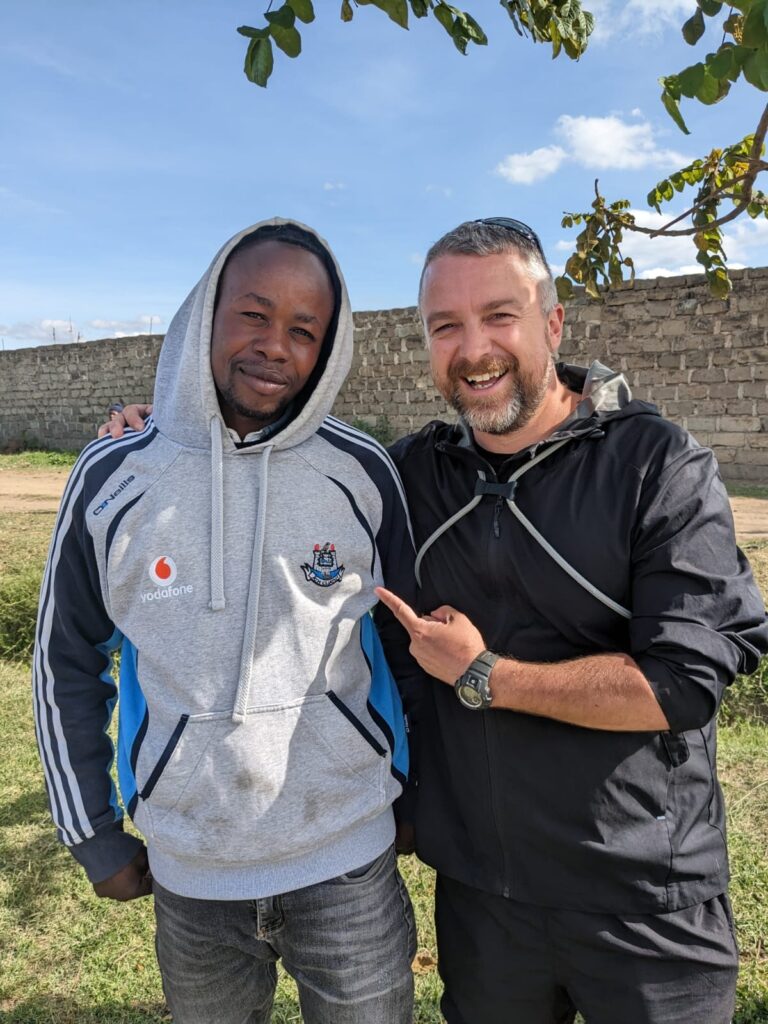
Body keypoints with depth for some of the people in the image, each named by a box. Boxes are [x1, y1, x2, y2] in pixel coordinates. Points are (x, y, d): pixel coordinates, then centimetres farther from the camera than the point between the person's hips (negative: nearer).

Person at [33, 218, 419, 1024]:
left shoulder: (362, 474, -10)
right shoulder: (111, 478, -8)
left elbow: (411, 645, 1)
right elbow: (68, 663, 2)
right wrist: (91, 834, 5)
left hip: (348, 858, -1)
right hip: (188, 870, 2)